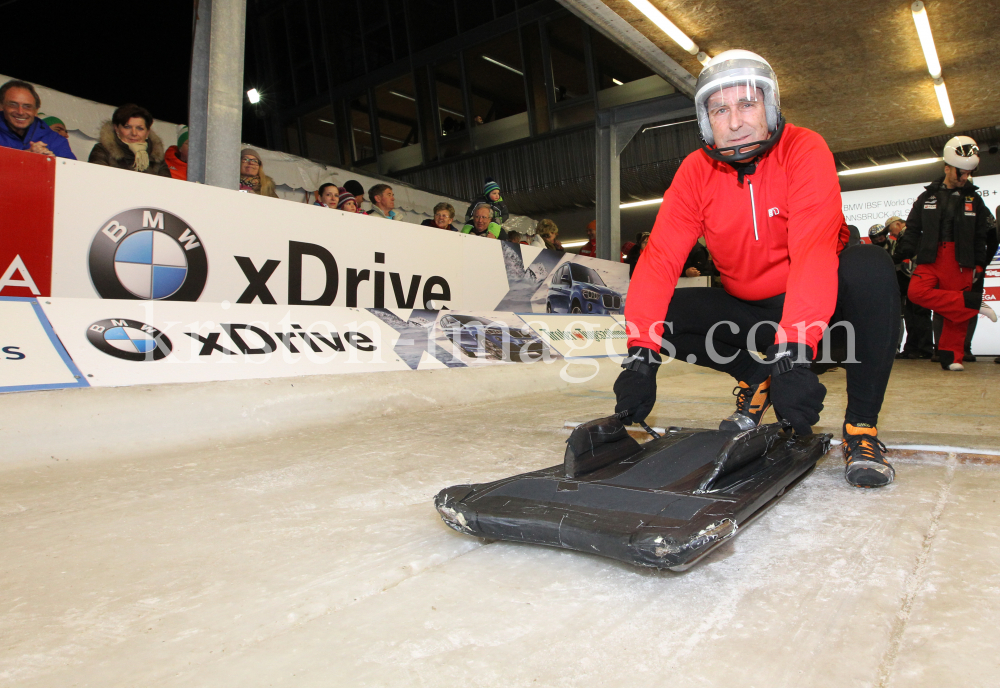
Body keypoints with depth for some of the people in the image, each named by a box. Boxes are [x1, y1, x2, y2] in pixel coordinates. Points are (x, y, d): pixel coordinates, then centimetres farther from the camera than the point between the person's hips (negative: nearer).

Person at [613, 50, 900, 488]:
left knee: (870, 268, -32)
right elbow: (660, 258, -17)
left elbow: (813, 250, -32)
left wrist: (793, 354, -46)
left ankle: (861, 423, -17)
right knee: (667, 313, -18)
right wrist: (640, 356, -31)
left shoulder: (804, 150, -17)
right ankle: (755, 379, 7)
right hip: (748, 311, 3)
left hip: (820, 302, -3)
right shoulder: (696, 171, -7)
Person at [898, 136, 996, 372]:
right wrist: (907, 255, 0)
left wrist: (979, 265, 6)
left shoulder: (974, 199, 14)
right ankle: (973, 302, -19)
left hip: (961, 262, 0)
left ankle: (950, 356, 4)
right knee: (916, 292, -27)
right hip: (930, 258, 0)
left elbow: (980, 236, 13)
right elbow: (912, 228, 11)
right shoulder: (927, 196, 12)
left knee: (956, 312, -4)